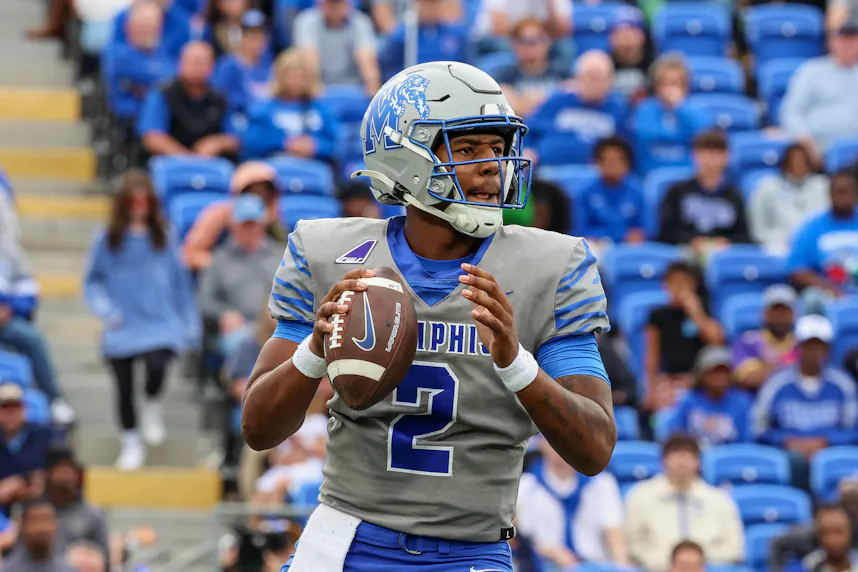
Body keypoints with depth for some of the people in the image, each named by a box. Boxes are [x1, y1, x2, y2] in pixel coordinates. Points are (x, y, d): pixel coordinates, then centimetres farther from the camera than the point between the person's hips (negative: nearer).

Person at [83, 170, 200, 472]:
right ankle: (131, 443, 20)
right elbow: (92, 281, 9)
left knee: (157, 366, -26)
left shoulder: (163, 239, 6)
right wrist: (105, 310, -7)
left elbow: (180, 283, 11)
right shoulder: (107, 240, 2)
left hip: (160, 325, 0)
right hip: (122, 328, 0)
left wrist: (190, 327, 10)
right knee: (124, 387, 0)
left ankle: (152, 409, 6)